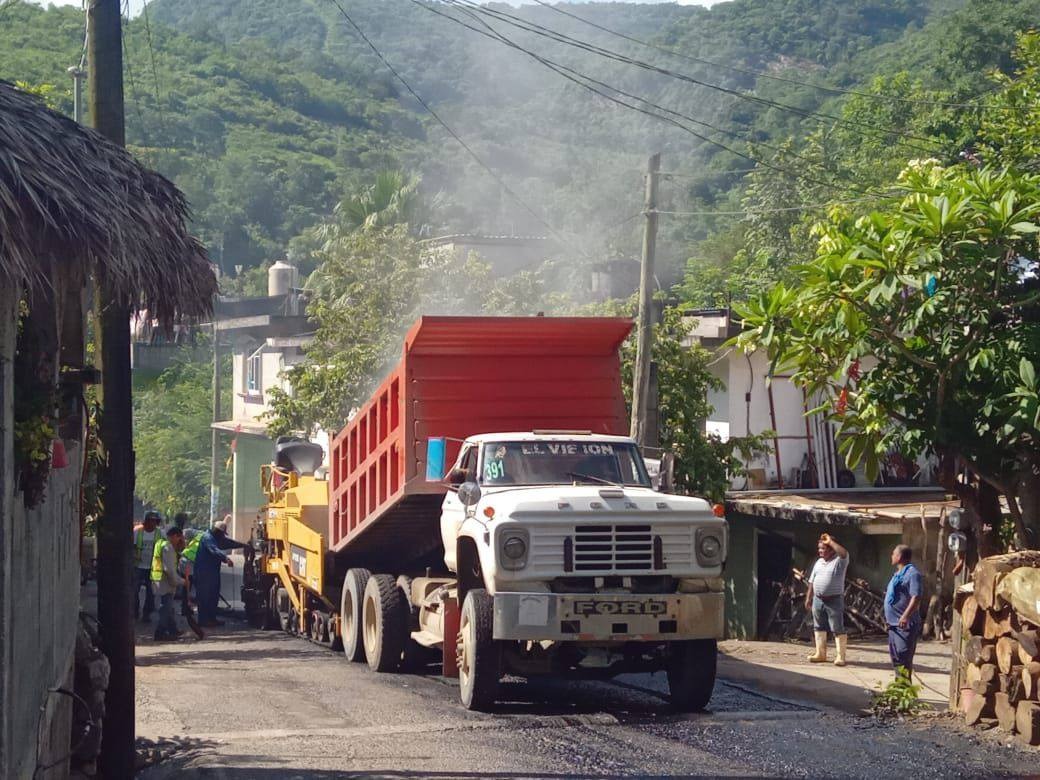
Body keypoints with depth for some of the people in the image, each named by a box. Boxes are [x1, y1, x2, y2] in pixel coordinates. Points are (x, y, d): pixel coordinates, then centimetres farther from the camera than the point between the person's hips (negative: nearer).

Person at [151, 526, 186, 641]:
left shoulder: (161, 543, 16)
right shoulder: (168, 547, -17)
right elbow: (169, 569, -22)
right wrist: (179, 581, -14)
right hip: (165, 581, -10)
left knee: (168, 607, 18)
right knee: (166, 608, -6)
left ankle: (172, 630, 27)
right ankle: (160, 633, -4)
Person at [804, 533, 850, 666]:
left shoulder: (839, 561, -7)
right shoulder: (819, 562, 14)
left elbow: (844, 553, -31)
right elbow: (812, 582, 17)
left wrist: (830, 542, -21)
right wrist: (808, 598, 13)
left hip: (834, 600, -7)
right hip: (818, 599, 7)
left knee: (838, 629, -5)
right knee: (819, 627, 12)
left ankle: (840, 656, -2)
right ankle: (820, 653, 20)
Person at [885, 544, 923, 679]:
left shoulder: (912, 573, -14)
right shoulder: (898, 573, 19)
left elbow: (916, 597, -23)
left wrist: (906, 616, -32)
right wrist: (888, 617, 25)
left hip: (905, 624, -11)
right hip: (894, 623, 11)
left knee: (903, 656, -13)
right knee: (895, 656, 14)